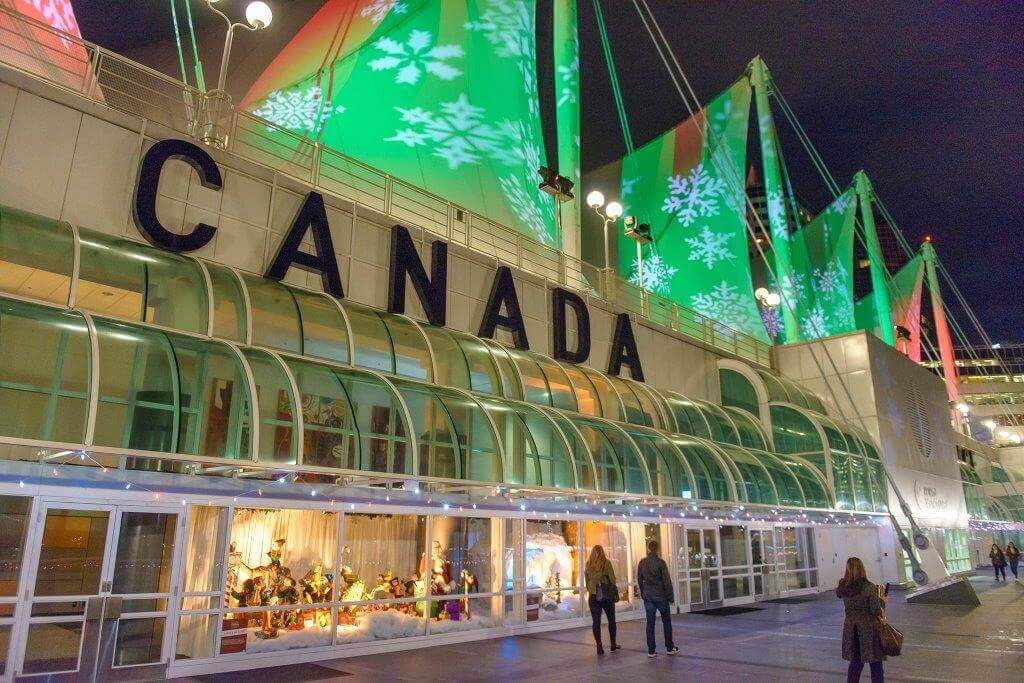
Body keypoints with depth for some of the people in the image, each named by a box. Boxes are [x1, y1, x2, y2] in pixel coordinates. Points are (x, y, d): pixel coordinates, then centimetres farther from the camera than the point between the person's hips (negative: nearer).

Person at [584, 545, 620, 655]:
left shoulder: (588, 564, 2)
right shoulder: (606, 563, -6)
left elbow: (587, 580, 7)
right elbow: (612, 578, -6)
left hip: (593, 596, 2)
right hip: (606, 594, -1)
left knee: (596, 621, 5)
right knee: (611, 620, 15)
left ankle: (599, 646, 3)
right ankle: (613, 644, 21)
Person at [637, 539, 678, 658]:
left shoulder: (642, 563, 1)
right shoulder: (660, 562, -12)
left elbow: (639, 580, 7)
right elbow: (667, 581, -10)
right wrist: (671, 596, -2)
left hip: (648, 597, 3)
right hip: (661, 596, -3)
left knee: (650, 623, 6)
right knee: (666, 621, 12)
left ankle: (651, 650, 6)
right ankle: (670, 647, 17)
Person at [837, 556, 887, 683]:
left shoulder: (843, 588, -3)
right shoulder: (869, 587, -16)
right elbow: (876, 611, -16)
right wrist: (882, 601, 5)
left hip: (850, 628, 4)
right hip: (868, 629, -4)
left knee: (855, 662, 17)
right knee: (875, 664, 8)